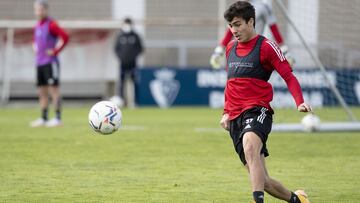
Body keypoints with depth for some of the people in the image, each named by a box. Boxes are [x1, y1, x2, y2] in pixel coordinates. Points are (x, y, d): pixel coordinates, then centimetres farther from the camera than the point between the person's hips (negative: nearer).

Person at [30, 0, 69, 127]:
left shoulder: (51, 25, -11)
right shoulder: (37, 26, 15)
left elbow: (65, 37, -20)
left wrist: (55, 51, -16)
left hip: (50, 63, -9)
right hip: (39, 63, 9)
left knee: (53, 89, -9)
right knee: (42, 92, 10)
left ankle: (58, 118, -9)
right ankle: (43, 119, 15)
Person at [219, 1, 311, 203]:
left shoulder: (266, 46, -3)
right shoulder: (230, 48, 17)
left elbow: (289, 76, -8)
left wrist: (300, 102, -24)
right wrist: (226, 112, 20)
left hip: (257, 110, -7)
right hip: (235, 118, 7)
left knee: (250, 146, -40)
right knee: (261, 180, 5)